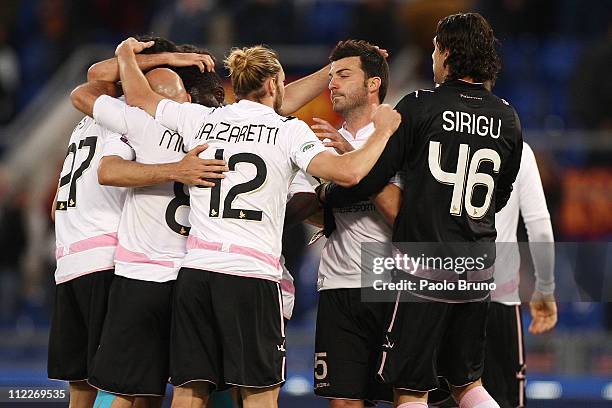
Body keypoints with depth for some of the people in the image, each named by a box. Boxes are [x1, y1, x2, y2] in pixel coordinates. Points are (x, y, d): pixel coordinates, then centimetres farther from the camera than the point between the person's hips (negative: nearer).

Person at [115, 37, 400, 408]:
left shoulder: (200, 119, 11)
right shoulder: (289, 131, -1)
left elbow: (139, 98, 25)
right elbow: (347, 172, -13)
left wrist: (127, 55, 44)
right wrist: (383, 132, 3)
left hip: (195, 269, 4)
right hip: (253, 276, -4)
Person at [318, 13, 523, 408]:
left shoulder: (419, 107, -9)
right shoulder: (507, 119, 5)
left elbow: (370, 178, -9)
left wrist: (325, 196, 9)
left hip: (426, 269, -5)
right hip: (478, 271, 5)